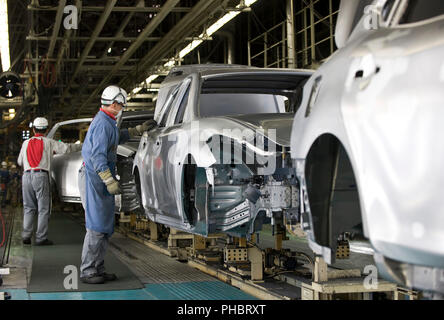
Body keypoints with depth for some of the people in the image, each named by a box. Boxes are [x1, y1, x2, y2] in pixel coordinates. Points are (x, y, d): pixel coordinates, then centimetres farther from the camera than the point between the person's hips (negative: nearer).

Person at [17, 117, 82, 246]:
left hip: (26, 176, 4)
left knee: (28, 208, 12)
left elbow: (20, 162, 22)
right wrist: (81, 146, 14)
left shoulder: (26, 143, 15)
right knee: (43, 209, 0)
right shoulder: (49, 142, 5)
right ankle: (41, 238, -3)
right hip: (40, 176, -4)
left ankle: (26, 236, 7)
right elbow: (67, 148, 0)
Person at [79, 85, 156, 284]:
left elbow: (119, 137, 39)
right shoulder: (103, 124, -16)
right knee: (96, 227, -9)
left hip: (101, 181, 11)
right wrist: (110, 181, -27)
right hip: (94, 180, -11)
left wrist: (139, 129, 36)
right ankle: (87, 272, -5)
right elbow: (97, 156, -24)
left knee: (105, 227, 11)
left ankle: (98, 270, 16)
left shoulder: (107, 122, 17)